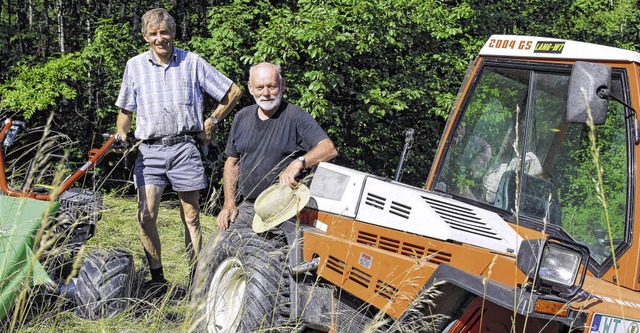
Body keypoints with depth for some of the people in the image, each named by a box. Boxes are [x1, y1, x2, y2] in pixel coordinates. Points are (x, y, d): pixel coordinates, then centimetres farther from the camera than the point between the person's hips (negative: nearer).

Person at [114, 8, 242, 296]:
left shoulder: (192, 62, 6)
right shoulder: (135, 66, 10)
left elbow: (233, 92, 11)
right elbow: (125, 109, 20)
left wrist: (211, 121, 9)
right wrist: (122, 134, 2)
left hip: (184, 147, -1)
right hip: (149, 150, 1)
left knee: (191, 217, 4)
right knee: (146, 215, -10)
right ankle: (157, 278, 2)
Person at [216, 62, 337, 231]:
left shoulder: (296, 117, -5)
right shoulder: (242, 118, 13)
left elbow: (329, 149, -17)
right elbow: (232, 162, 19)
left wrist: (298, 163, -34)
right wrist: (229, 204, 8)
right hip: (245, 207, 5)